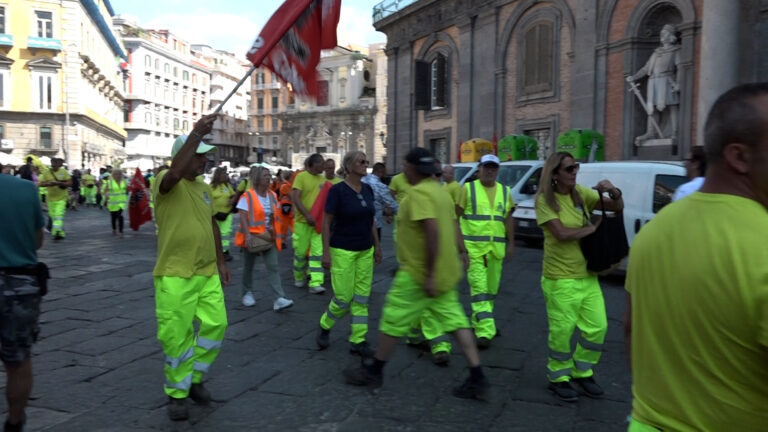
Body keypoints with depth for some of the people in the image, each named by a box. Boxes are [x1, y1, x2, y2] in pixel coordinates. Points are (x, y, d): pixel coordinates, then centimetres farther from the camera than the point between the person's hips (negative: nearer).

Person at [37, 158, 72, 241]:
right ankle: (61, 232, 22)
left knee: (59, 214, -15)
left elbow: (70, 183, -3)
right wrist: (49, 184, -17)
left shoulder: (64, 172, 0)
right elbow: (41, 183, 2)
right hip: (50, 198, 3)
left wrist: (60, 183, -18)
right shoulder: (46, 173, 3)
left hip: (61, 198, -3)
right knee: (52, 215, 8)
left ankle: (57, 232, -20)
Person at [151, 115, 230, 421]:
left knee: (215, 325, 9)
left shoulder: (203, 186, 11)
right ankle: (177, 393, 22)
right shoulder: (166, 182, -11)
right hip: (175, 276, -7)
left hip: (208, 273, 7)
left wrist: (221, 261, 18)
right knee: (176, 336, 3)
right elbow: (175, 172, -38)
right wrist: (197, 132, -38)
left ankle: (194, 378, 30)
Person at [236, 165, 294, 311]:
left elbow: (277, 216, 13)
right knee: (249, 266, 12)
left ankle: (279, 299, -13)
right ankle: (247, 293, 32)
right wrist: (247, 235, -28)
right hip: (252, 236, -4)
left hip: (269, 237, 4)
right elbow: (243, 218, -17)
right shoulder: (247, 196, -11)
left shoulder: (272, 195, 6)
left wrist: (277, 233, 4)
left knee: (273, 267, -7)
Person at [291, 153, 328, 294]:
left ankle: (315, 284, -3)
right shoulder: (301, 177, -7)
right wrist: (307, 215, -22)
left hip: (318, 222, 4)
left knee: (318, 252, -3)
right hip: (303, 221, -4)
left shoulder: (323, 179, 8)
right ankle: (299, 278, 30)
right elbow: (295, 198, -14)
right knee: (300, 251, 7)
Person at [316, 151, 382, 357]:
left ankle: (357, 341, 15)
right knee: (343, 298, -2)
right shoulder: (337, 190, -12)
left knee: (361, 298, 6)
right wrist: (326, 252, -13)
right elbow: (326, 222, -10)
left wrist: (377, 245, 12)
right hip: (342, 251, -6)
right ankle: (325, 325, 26)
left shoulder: (368, 190, 5)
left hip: (365, 251, 6)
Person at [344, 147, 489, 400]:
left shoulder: (419, 193, -18)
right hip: (446, 273, 9)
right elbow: (453, 227, 16)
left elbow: (433, 231, -28)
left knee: (393, 321, 5)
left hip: (419, 274, -9)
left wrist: (429, 274, -26)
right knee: (455, 321, 9)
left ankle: (373, 372, 19)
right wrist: (461, 252, 24)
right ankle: (477, 379, 9)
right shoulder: (439, 190, 10)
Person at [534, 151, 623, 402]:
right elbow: (562, 233, -22)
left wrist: (614, 192, -13)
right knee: (562, 331, 2)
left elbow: (617, 207, 8)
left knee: (597, 327, 11)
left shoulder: (581, 193, 6)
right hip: (560, 279, -6)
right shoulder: (545, 200, -11)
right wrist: (593, 228, -9)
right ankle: (559, 378, 23)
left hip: (588, 275, 6)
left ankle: (582, 372, 32)